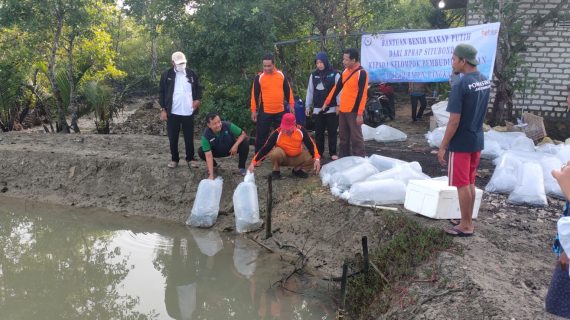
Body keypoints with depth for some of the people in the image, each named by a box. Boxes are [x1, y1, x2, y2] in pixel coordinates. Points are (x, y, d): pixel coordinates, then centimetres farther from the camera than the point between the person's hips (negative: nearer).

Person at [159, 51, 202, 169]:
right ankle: (174, 159, 20)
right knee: (173, 138, 7)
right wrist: (163, 109, -5)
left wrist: (197, 99, -5)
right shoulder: (166, 75, -1)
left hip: (188, 112, 1)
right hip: (172, 112, -1)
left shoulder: (192, 74, 4)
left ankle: (190, 158, 20)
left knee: (189, 137, 8)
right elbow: (162, 92, 0)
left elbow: (198, 88, 14)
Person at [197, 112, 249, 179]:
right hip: (217, 152, 0)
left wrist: (236, 145, -35)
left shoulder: (228, 125, -29)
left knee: (245, 142, -27)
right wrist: (211, 175, -40)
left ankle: (241, 167, -3)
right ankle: (213, 165, 9)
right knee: (201, 151, -25)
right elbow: (208, 155, -33)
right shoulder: (206, 136, -30)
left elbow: (243, 134, -16)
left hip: (231, 149, 0)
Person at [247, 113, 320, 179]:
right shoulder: (277, 133, -24)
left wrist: (317, 159, -28)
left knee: (312, 158, -22)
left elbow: (311, 145, -13)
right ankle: (276, 171, -5)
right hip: (282, 158, -2)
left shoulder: (301, 130, -19)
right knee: (276, 152, -35)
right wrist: (253, 162, -29)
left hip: (297, 157, 2)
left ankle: (298, 170, 6)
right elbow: (265, 148, -22)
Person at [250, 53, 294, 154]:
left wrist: (291, 105, 8)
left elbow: (288, 91, 10)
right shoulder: (259, 77, -3)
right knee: (261, 135, 1)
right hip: (264, 112, -2)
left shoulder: (281, 75, 3)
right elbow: (254, 94, -1)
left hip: (280, 111, 2)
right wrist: (254, 110, -3)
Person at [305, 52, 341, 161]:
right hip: (317, 109, 3)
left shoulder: (334, 74, -3)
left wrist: (339, 105, -10)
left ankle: (333, 153, 9)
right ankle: (319, 152, 15)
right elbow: (310, 91, 11)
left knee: (332, 132, 2)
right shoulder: (313, 75, 9)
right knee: (318, 132, 7)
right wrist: (307, 106, 10)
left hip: (331, 109, -3)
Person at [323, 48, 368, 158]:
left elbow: (362, 94, -17)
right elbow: (337, 88, 19)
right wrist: (327, 102, 19)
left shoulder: (361, 73, -13)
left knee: (356, 137, -3)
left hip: (353, 111, -7)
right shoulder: (345, 71, 11)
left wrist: (360, 114, -20)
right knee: (343, 137, 13)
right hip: (342, 110, 8)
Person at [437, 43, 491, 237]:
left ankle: (466, 226, 11)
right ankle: (467, 221, 27)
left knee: (461, 184, 2)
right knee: (470, 182, 17)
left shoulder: (461, 85, -21)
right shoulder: (485, 82, 5)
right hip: (477, 140, 8)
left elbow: (454, 121, -20)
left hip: (461, 142, -8)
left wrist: (442, 147, -13)